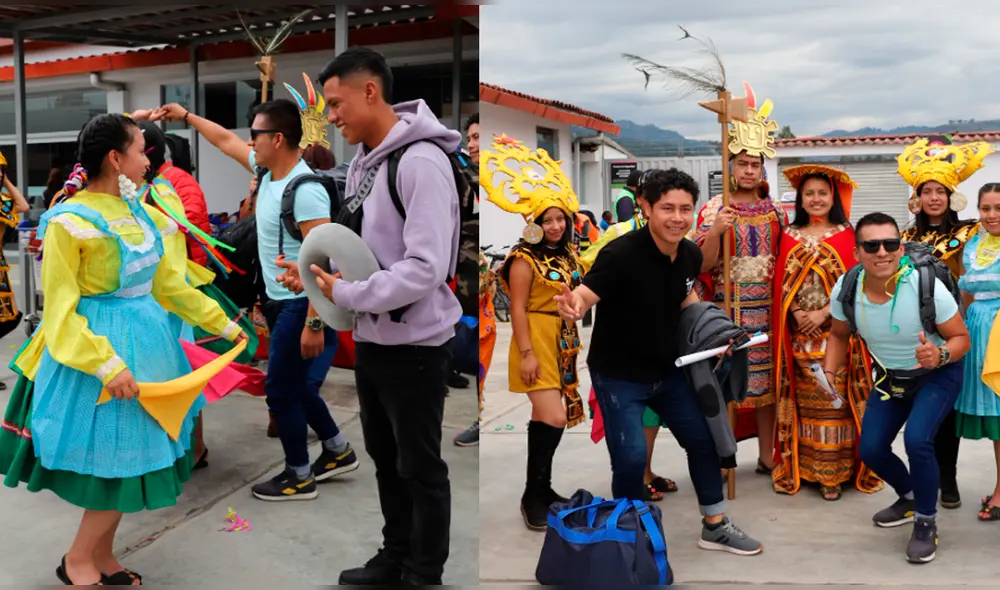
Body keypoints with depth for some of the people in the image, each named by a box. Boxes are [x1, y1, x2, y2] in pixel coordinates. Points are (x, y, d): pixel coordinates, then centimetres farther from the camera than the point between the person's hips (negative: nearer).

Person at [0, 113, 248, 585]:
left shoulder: (144, 214, 8)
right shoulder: (70, 222, -14)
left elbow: (171, 285, 16)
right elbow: (60, 310, -14)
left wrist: (223, 324, 17)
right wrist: (106, 364, -23)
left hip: (144, 340, 7)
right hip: (99, 346, -7)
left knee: (134, 456, 11)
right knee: (121, 461, -4)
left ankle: (101, 556, 27)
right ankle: (77, 561, 17)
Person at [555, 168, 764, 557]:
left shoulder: (692, 255, -5)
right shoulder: (620, 254, -27)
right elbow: (584, 295, -36)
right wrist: (571, 307, -59)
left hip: (666, 370, 7)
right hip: (618, 375, -7)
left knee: (703, 438, 14)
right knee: (631, 457, -11)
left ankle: (715, 526, 34)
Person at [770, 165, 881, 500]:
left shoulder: (846, 234, 2)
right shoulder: (790, 236, 9)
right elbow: (782, 283, 6)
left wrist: (823, 313, -13)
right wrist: (797, 313, -9)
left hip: (837, 331, -2)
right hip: (799, 331, 2)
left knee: (835, 399, -2)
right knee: (804, 400, 6)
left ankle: (833, 473, 5)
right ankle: (802, 467, 15)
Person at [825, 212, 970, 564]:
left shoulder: (927, 286, -32)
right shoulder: (845, 290, -20)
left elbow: (961, 338, -19)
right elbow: (839, 336, -1)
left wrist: (940, 356, -41)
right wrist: (830, 372, -18)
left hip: (937, 374, -5)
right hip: (889, 376, 5)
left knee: (917, 440, -26)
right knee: (870, 449, 4)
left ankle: (926, 523, 0)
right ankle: (910, 498, 37)